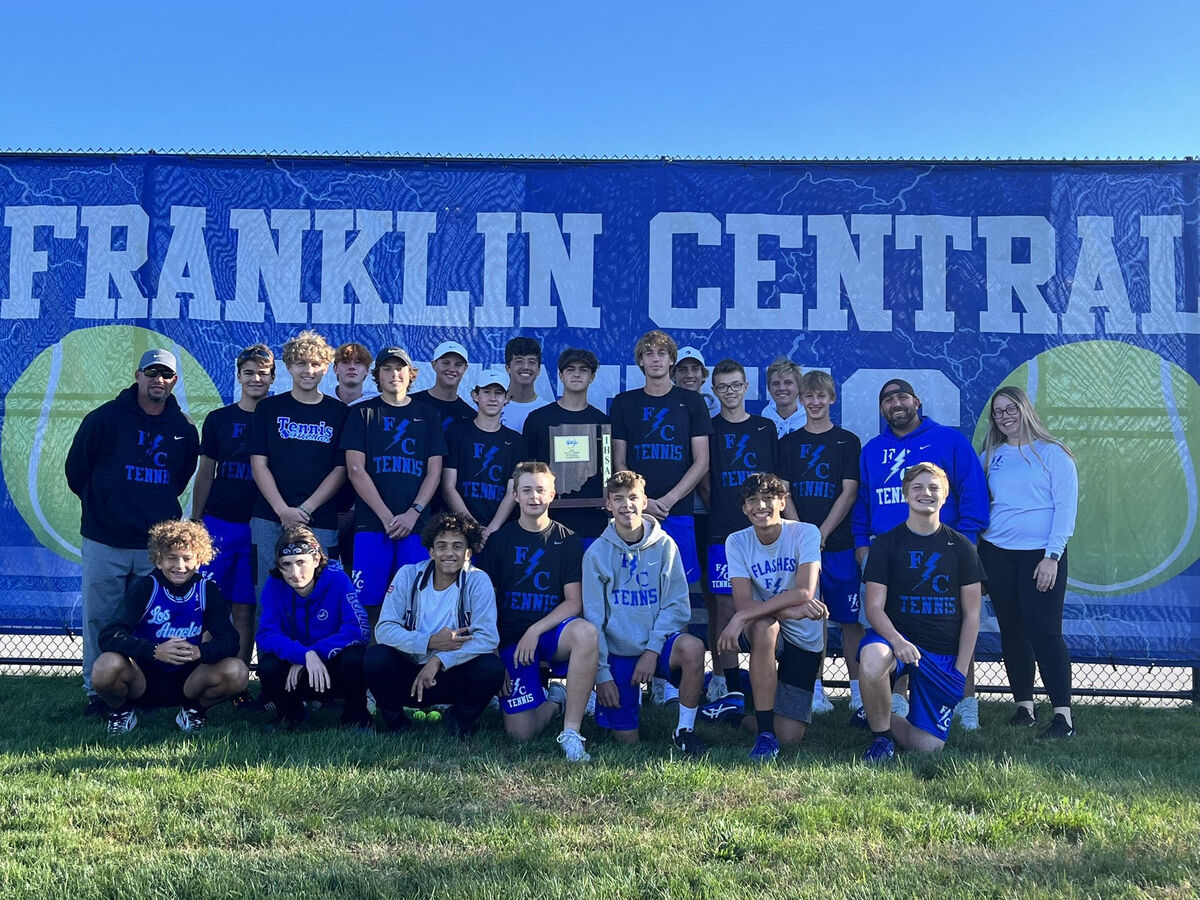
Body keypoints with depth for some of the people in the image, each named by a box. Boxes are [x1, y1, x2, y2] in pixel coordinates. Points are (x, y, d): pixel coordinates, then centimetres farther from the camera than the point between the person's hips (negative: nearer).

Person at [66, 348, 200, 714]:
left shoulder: (184, 429, 6)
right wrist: (100, 505, 12)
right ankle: (97, 691, 16)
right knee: (100, 618, 4)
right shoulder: (105, 417, -3)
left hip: (157, 543, 2)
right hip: (104, 540, -2)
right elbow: (76, 468, 5)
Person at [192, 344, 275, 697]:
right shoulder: (219, 419, 9)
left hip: (259, 526, -1)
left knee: (245, 608, 3)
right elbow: (205, 473, 11)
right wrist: (195, 521, 7)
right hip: (218, 522, 1)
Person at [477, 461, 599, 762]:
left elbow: (574, 602, -3)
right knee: (520, 732, -16)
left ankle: (571, 732, -28)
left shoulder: (567, 540, 5)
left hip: (552, 633, 0)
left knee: (586, 631, -37)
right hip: (511, 638, 0)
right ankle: (555, 700, 18)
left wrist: (536, 630, -17)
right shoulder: (499, 540, 5)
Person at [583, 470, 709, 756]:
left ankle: (684, 730, -12)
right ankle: (631, 696, 30)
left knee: (692, 647, -34)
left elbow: (677, 605, -5)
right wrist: (602, 673, -6)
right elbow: (594, 617, -1)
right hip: (618, 652, 0)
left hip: (657, 645, 0)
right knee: (626, 740, -5)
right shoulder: (597, 553, -2)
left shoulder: (664, 546, -2)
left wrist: (653, 649, -16)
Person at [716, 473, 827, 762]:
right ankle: (765, 732, -25)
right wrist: (789, 610, -36)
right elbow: (743, 603, -18)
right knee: (764, 625, -38)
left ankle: (752, 719, 29)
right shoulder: (737, 542, -8)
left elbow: (805, 592, -28)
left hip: (804, 639, 0)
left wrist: (741, 618, -34)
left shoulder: (805, 533, -14)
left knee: (790, 736, -9)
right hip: (763, 634, 1)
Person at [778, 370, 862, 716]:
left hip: (839, 543, -1)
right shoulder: (789, 443, 11)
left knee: (850, 619, 1)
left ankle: (858, 688, 11)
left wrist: (822, 533, -12)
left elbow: (849, 493, -2)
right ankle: (815, 689, 11)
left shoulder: (848, 441, 6)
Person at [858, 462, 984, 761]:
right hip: (897, 639, -2)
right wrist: (897, 640, -26)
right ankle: (881, 735, -11)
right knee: (871, 659, -39)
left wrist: (960, 671, -2)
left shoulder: (961, 546, 6)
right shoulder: (886, 544, 1)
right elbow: (874, 607, -5)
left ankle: (883, 718, 25)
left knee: (927, 746, -9)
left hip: (945, 654, 2)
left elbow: (971, 614, 6)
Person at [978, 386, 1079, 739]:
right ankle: (1024, 706, 18)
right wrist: (974, 550, 4)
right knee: (1011, 630, 8)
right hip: (996, 554, 4)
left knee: (1045, 631, -9)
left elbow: (1066, 505, -6)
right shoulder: (990, 456, 10)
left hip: (1040, 554, -4)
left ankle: (1063, 714, -4)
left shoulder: (1052, 453, -2)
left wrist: (1052, 555, -12)